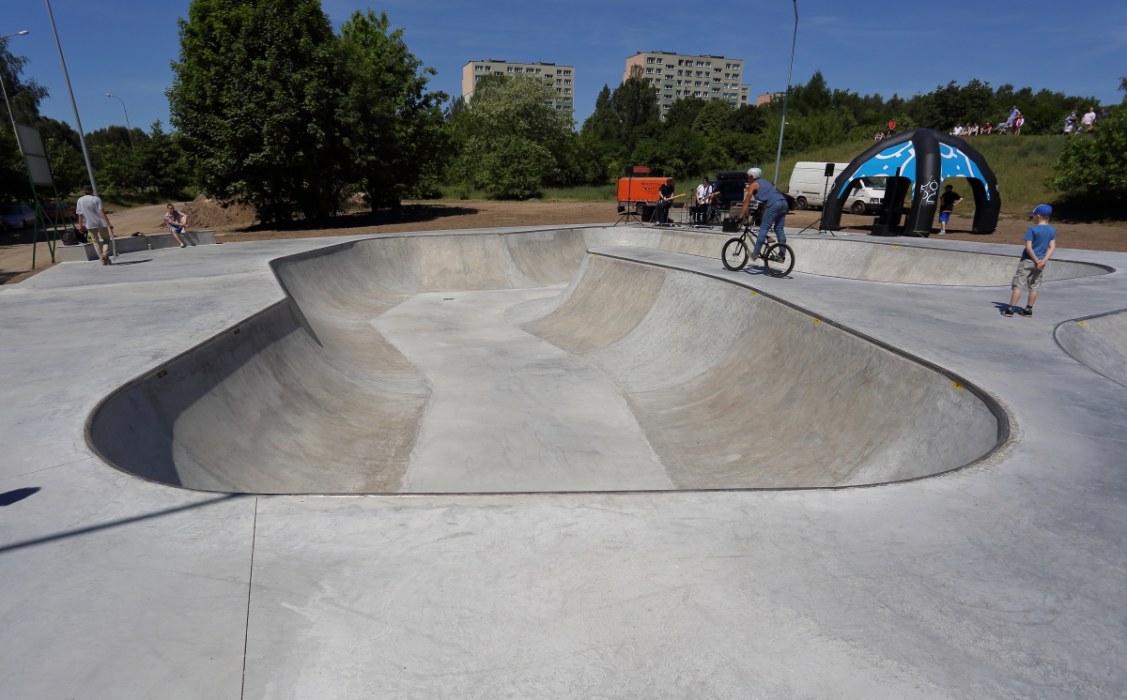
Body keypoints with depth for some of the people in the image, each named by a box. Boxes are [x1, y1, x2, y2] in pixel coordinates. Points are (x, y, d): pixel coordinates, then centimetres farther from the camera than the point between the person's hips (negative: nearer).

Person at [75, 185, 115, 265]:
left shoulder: (79, 201, 7)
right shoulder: (96, 199, -3)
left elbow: (80, 214, 7)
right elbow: (101, 212, -14)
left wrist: (80, 225, 15)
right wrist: (108, 223, -19)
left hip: (90, 225, 3)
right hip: (100, 223, -3)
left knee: (96, 242, 11)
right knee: (107, 240, 9)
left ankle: (103, 260, 4)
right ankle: (105, 254, -16)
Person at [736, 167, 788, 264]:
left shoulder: (753, 185, 10)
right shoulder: (766, 182, 34)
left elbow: (746, 202, 3)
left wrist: (741, 216, 4)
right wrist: (762, 217, 41)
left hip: (774, 204, -8)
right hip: (784, 202, 8)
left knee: (763, 228, -6)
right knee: (779, 229, 11)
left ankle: (755, 253, -9)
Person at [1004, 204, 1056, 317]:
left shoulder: (1032, 229, -13)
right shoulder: (1052, 230, 5)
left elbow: (1028, 247, -17)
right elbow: (1052, 247, 0)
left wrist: (1036, 261, -10)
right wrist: (1043, 261, -8)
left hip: (1028, 260, -6)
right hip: (1040, 262, 6)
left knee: (1018, 285, -3)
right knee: (1034, 287, 12)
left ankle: (1010, 309, -6)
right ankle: (1028, 310, 17)